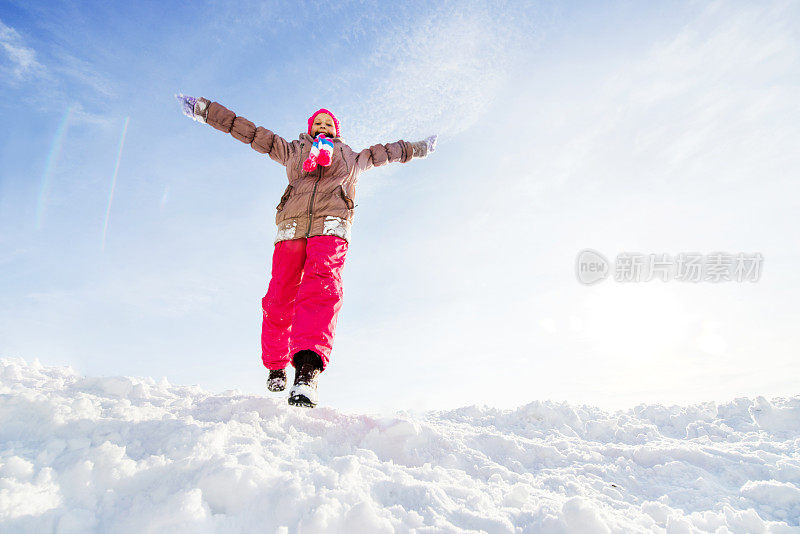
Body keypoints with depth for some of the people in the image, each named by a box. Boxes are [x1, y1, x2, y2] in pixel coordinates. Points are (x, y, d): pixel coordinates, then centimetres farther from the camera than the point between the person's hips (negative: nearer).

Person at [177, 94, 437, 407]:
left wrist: (418, 148, 57)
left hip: (331, 227, -1)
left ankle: (308, 369, -45)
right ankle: (276, 366, 10)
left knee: (322, 287, -28)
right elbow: (249, 132, 31)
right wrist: (204, 109, 31)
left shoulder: (352, 158, 35)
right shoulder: (292, 151, 32)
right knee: (279, 300, -11)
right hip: (292, 226, 1)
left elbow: (383, 152, 48)